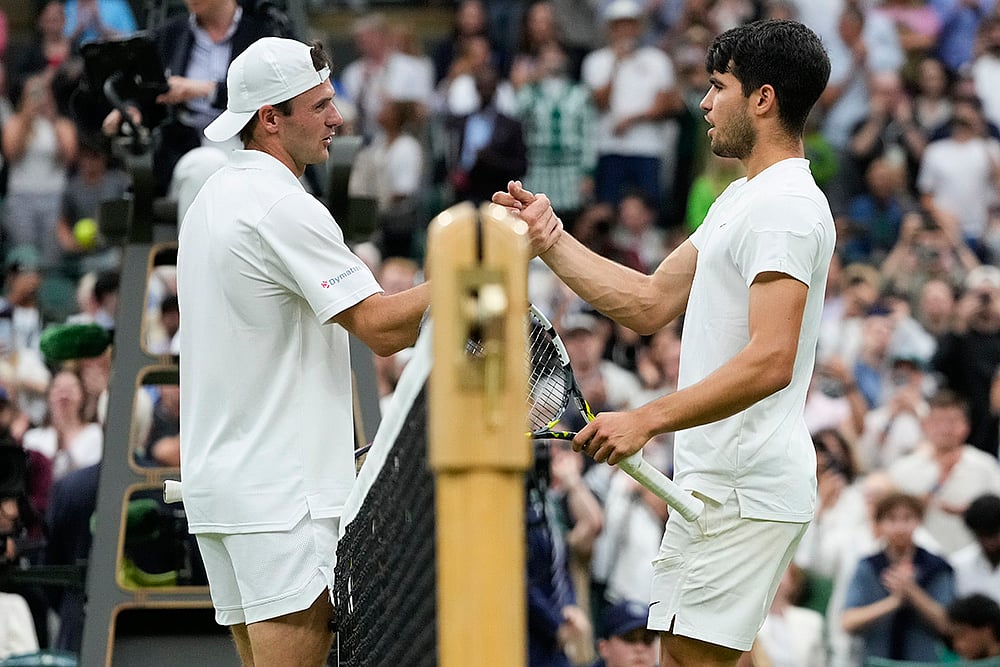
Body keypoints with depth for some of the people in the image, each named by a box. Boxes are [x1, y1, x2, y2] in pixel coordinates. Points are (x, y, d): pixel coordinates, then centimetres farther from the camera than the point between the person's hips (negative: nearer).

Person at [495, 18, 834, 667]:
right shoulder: (742, 199, 20)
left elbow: (770, 363, -26)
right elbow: (651, 304, 22)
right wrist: (552, 241, 15)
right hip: (717, 480, 11)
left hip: (747, 488, -11)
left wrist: (647, 420, -27)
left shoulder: (787, 208, -16)